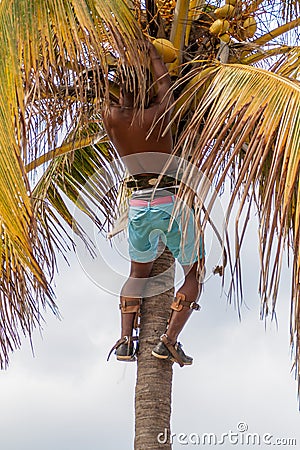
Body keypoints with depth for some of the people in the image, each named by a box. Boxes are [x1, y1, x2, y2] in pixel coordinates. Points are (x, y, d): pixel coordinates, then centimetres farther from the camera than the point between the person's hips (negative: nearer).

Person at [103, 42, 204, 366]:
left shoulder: (111, 117, 2)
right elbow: (164, 82, 17)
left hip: (139, 205, 3)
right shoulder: (158, 113, -2)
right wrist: (150, 50, 33)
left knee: (138, 273, 22)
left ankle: (125, 340, 8)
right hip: (172, 201, -3)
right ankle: (169, 340, -2)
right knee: (195, 274, 12)